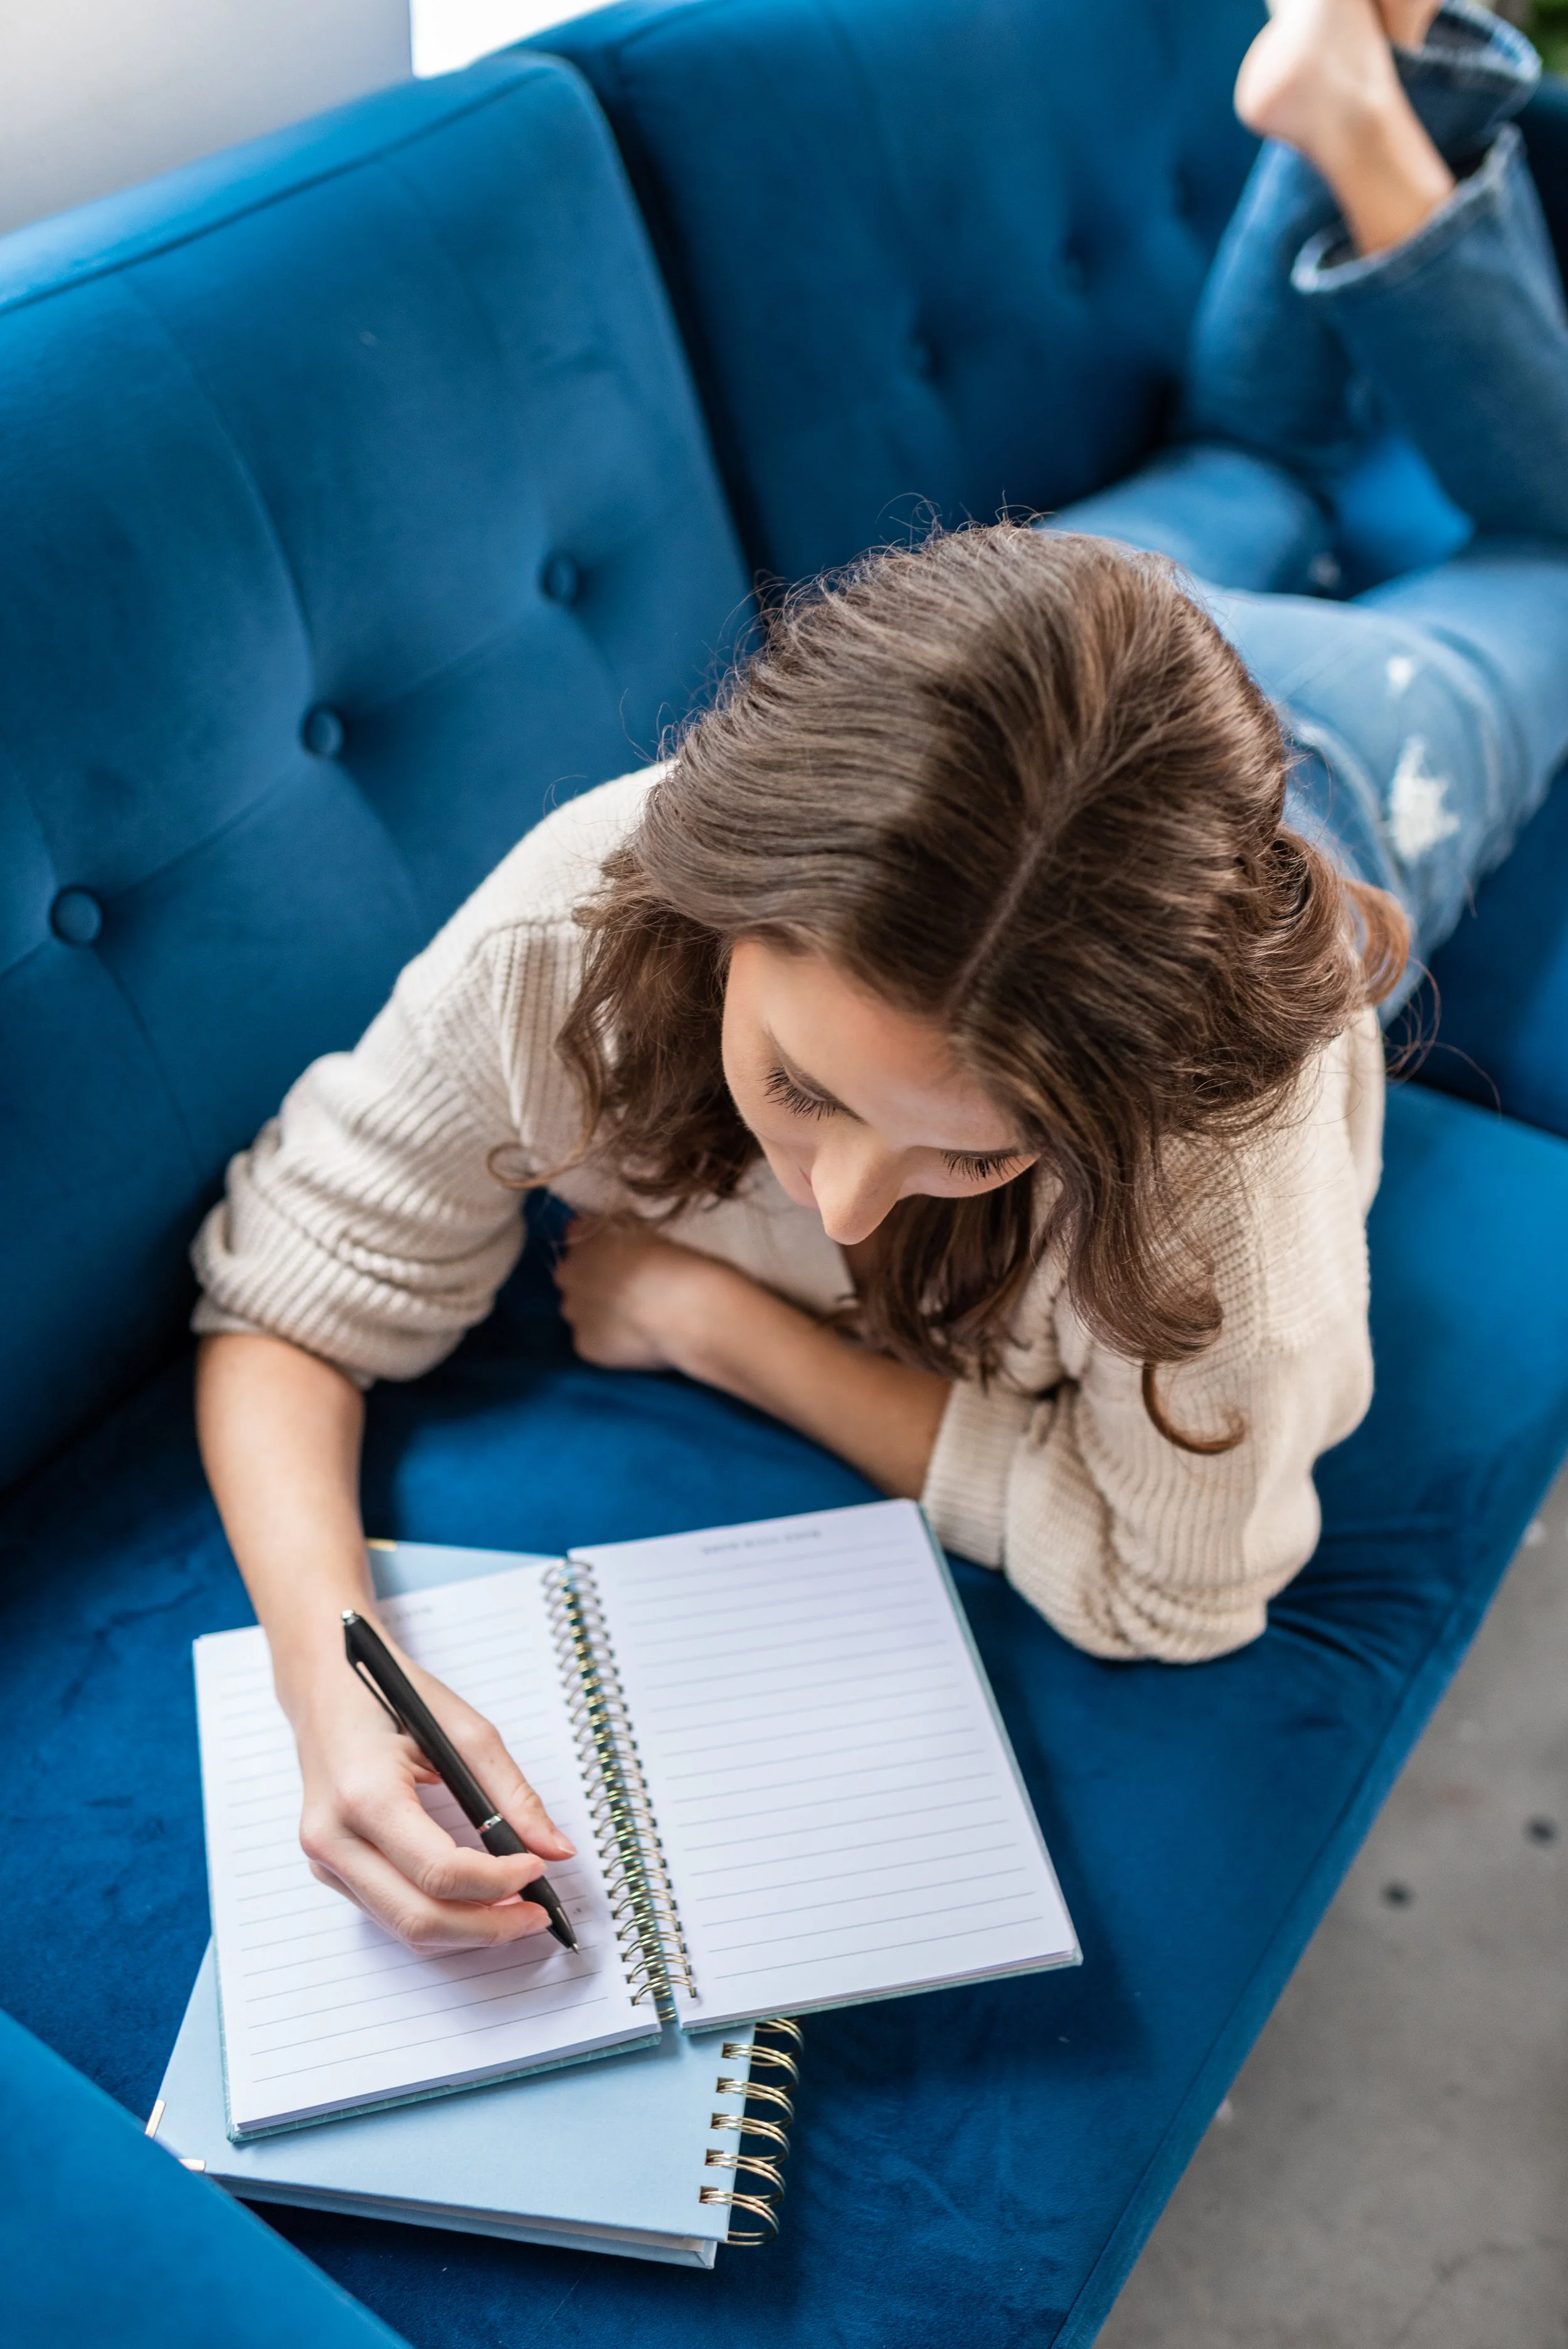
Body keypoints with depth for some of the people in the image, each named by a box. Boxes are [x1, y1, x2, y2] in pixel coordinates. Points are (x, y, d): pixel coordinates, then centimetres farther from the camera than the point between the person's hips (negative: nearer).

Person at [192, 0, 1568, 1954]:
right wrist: (331, 1672, -52)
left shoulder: (1219, 1105, -53)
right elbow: (284, 1315, -33)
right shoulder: (577, 916, -46)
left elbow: (1169, 1586, -41)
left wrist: (715, 1315, -42)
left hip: (1324, 770, -1)